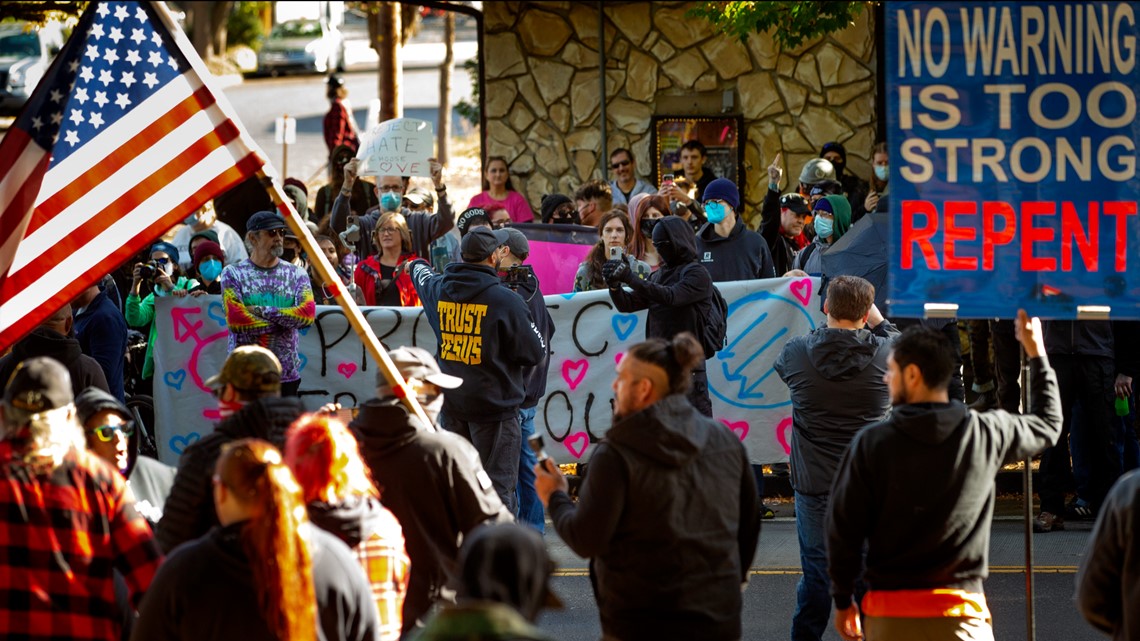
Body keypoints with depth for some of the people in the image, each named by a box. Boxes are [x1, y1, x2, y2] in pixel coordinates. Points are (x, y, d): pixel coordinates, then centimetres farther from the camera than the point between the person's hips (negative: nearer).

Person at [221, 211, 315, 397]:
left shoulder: (296, 274, 9)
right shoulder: (233, 274, 1)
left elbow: (308, 314, -7)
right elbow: (235, 320, -12)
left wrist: (262, 311, -12)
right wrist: (286, 321, -8)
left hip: (287, 374, 2)